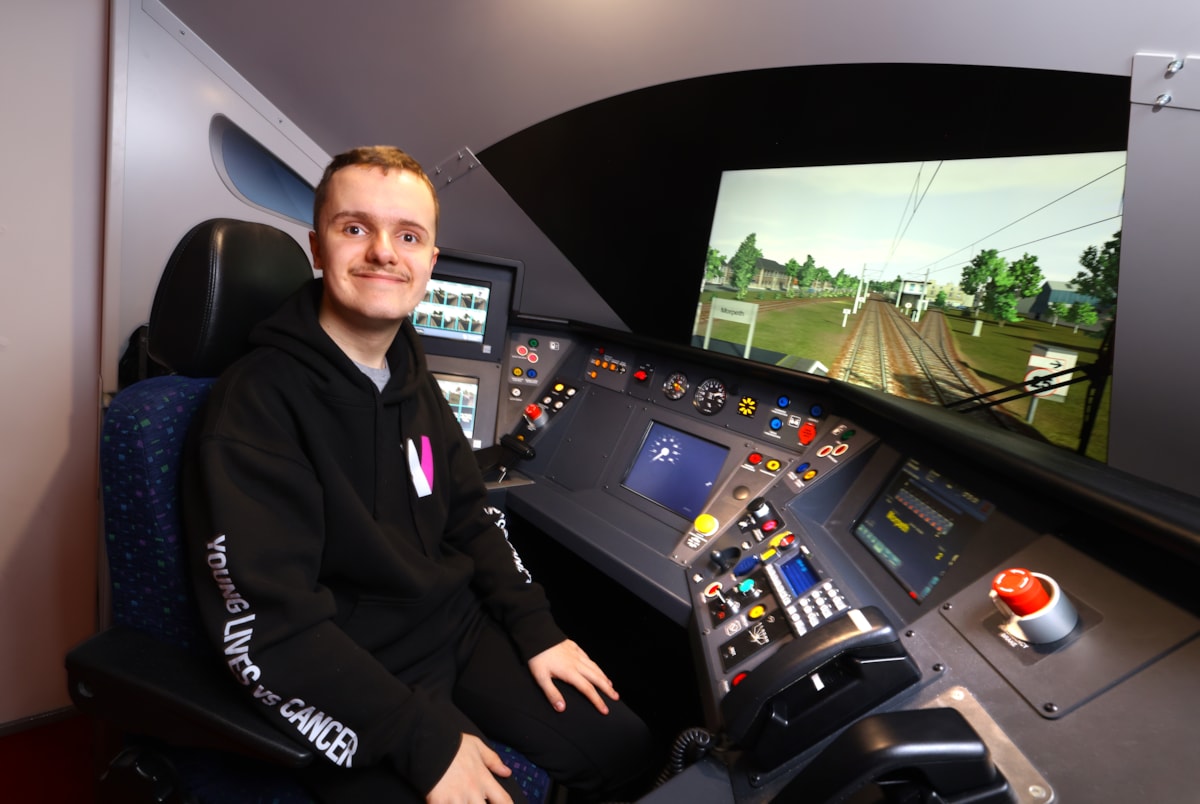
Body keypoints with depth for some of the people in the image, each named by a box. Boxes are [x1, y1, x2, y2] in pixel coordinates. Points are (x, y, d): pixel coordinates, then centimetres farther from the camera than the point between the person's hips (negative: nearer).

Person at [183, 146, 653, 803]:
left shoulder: (411, 376, 5)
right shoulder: (254, 404, -19)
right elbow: (266, 624, -22)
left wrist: (537, 629, 2)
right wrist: (423, 739, -22)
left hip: (461, 625, 7)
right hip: (351, 674, -6)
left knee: (623, 744, 6)